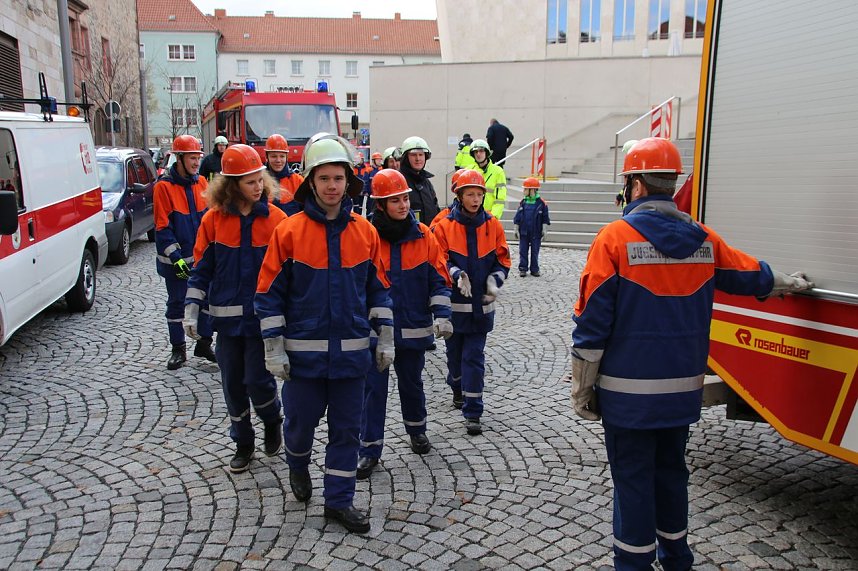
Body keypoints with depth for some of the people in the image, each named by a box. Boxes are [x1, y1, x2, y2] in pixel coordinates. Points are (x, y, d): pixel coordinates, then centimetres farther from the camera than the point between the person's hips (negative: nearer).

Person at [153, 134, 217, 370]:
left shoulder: (201, 182, 5)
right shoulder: (164, 186, -10)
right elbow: (162, 227, -12)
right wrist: (175, 258, -16)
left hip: (202, 256, 5)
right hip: (176, 259, -4)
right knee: (176, 303, 8)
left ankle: (204, 344, 22)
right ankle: (178, 349, 20)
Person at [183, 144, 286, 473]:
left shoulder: (275, 218, -5)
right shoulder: (214, 218, -2)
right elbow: (202, 267, 4)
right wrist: (191, 308, -2)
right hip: (228, 315, 2)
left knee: (257, 380, -3)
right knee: (233, 383, 11)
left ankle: (272, 422, 29)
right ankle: (243, 443, 30)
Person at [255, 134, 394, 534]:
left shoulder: (365, 232, 1)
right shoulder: (289, 231, -7)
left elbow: (378, 289, 8)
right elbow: (270, 294, -5)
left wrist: (385, 340, 5)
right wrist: (274, 349, -7)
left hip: (352, 350, 2)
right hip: (304, 350, -2)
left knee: (346, 427, 9)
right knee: (302, 419, 12)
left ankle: (338, 500, 25)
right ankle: (298, 464, 46)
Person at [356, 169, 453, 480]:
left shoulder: (423, 236, -2)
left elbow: (438, 279, 2)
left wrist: (441, 314, -8)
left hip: (413, 328, 2)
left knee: (412, 382, 18)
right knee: (374, 386, 3)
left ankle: (417, 429, 41)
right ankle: (369, 448, 15)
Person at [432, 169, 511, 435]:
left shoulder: (492, 225, 1)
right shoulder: (444, 225, -5)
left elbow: (503, 260, 6)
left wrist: (494, 281, -10)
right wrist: (456, 275, -24)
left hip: (481, 303, 0)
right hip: (454, 302, 0)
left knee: (474, 356, -1)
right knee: (455, 351, 16)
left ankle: (472, 412, 4)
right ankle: (458, 389, 44)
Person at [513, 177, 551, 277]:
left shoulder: (541, 203, -5)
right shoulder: (523, 202, 2)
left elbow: (545, 219, 0)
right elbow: (517, 218, 6)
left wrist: (544, 230, -3)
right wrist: (516, 230, 4)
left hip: (536, 233, -2)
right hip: (524, 232, 2)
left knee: (535, 252, 7)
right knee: (523, 251, 5)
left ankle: (534, 269, 16)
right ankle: (522, 269, 12)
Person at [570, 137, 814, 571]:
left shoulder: (616, 237, -13)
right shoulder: (704, 239, 2)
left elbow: (592, 322, -14)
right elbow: (752, 276, 20)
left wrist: (582, 388, -5)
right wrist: (790, 283, 43)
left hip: (628, 390, -5)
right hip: (683, 388, 6)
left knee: (632, 479, 6)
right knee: (671, 470, 21)